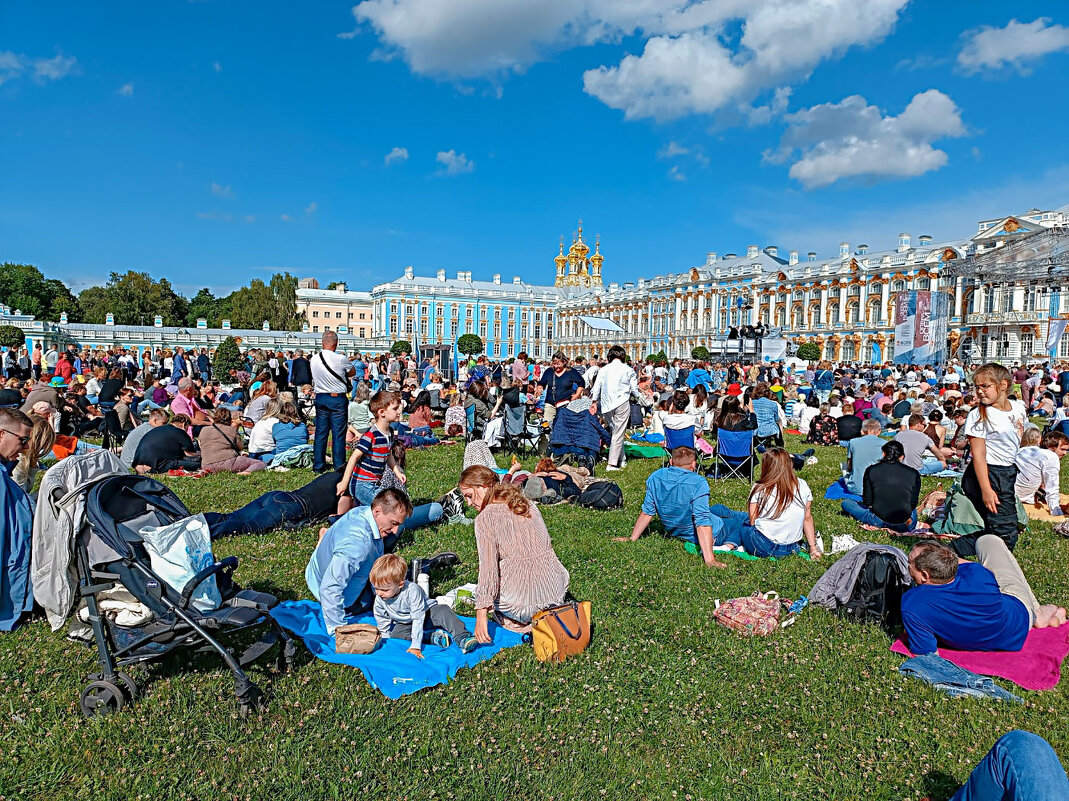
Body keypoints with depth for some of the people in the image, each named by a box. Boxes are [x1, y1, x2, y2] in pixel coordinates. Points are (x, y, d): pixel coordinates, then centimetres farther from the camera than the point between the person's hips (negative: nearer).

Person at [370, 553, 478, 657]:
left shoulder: (412, 591, -33)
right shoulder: (379, 601, -18)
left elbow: (418, 619, -33)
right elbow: (383, 627, -1)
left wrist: (415, 646, -36)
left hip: (427, 614, -4)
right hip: (405, 623, 4)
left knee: (443, 610, -31)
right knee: (396, 634, -27)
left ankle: (462, 638, -37)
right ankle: (432, 637, -28)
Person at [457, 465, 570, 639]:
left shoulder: (485, 518, -10)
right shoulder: (529, 505, 9)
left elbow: (488, 568, -17)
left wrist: (481, 615, -15)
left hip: (520, 599, -7)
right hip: (557, 591, 7)